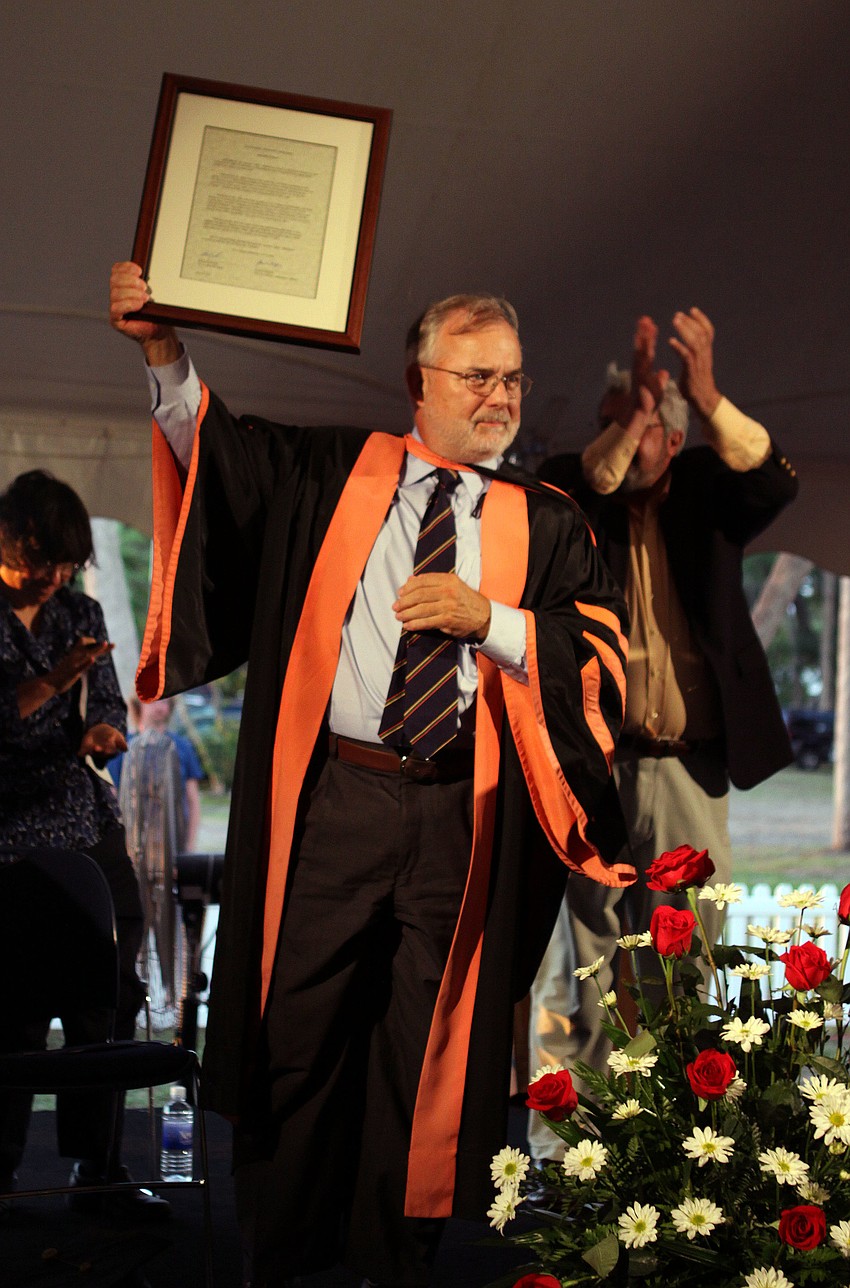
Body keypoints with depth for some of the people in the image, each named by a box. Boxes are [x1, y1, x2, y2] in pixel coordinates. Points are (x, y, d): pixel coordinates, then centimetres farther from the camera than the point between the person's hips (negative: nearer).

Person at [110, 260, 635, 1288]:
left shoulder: (547, 525, 10)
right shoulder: (332, 474, 10)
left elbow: (603, 663, 2)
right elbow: (211, 445, 9)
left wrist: (491, 619, -10)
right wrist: (163, 352, -5)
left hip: (461, 821, 1)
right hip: (331, 798, 0)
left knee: (426, 1047, 7)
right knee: (299, 1029, 5)